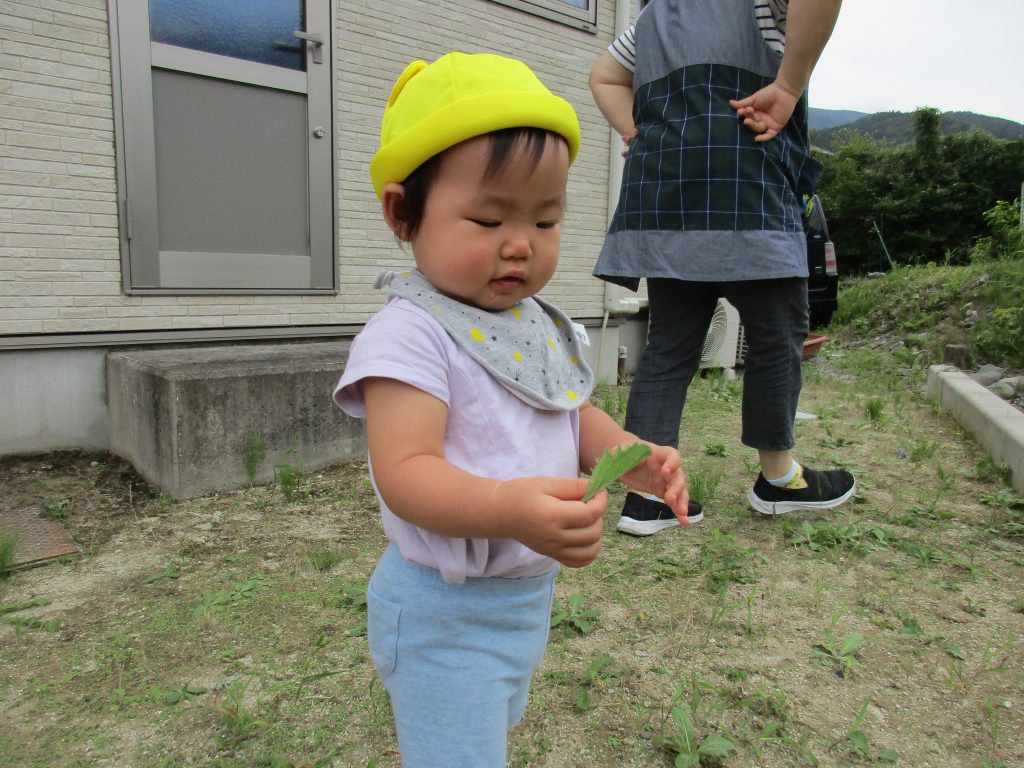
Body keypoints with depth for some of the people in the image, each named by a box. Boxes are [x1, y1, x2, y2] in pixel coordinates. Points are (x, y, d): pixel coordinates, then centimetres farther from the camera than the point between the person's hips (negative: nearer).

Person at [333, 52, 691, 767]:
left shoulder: (545, 326, 3)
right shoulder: (409, 334, -23)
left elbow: (576, 416, 11)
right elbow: (405, 472, -30)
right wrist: (507, 508, -46)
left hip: (531, 592, 8)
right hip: (446, 614, -8)